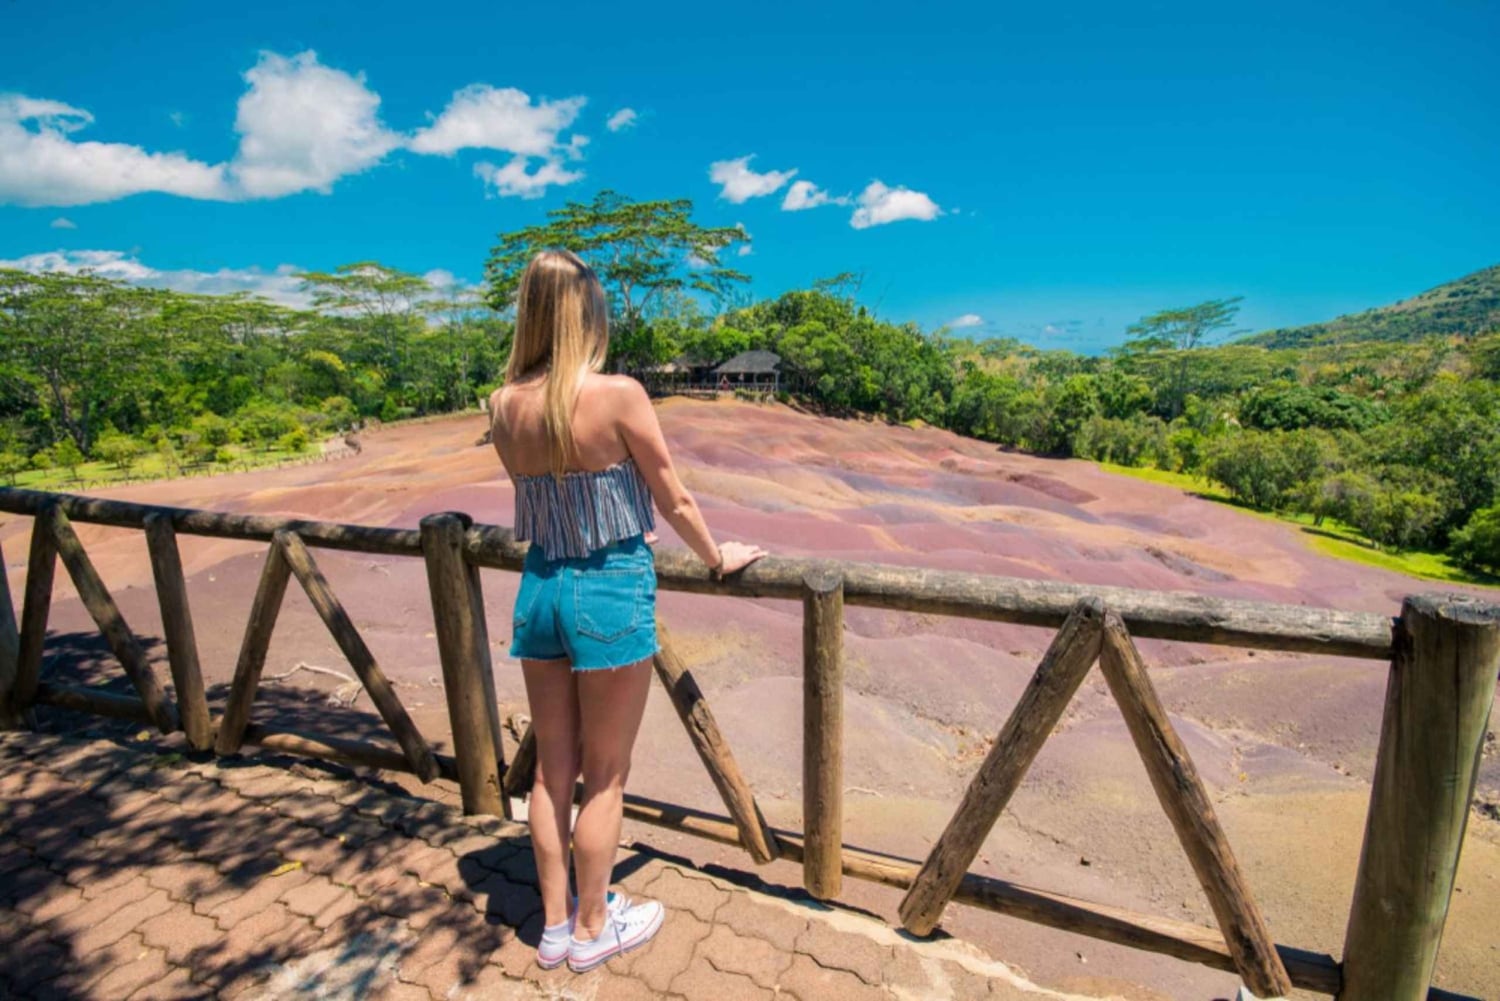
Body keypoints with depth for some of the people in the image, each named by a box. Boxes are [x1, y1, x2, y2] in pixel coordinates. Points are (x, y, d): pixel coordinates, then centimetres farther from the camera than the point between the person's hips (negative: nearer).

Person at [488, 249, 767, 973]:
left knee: (553, 770, 20)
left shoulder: (504, 405, 0)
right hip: (611, 588, -5)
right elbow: (673, 500, -7)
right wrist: (717, 557, 10)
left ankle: (555, 924, 38)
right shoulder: (618, 394, -15)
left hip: (540, 586, 6)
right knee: (604, 778, 13)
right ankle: (592, 930, 33)